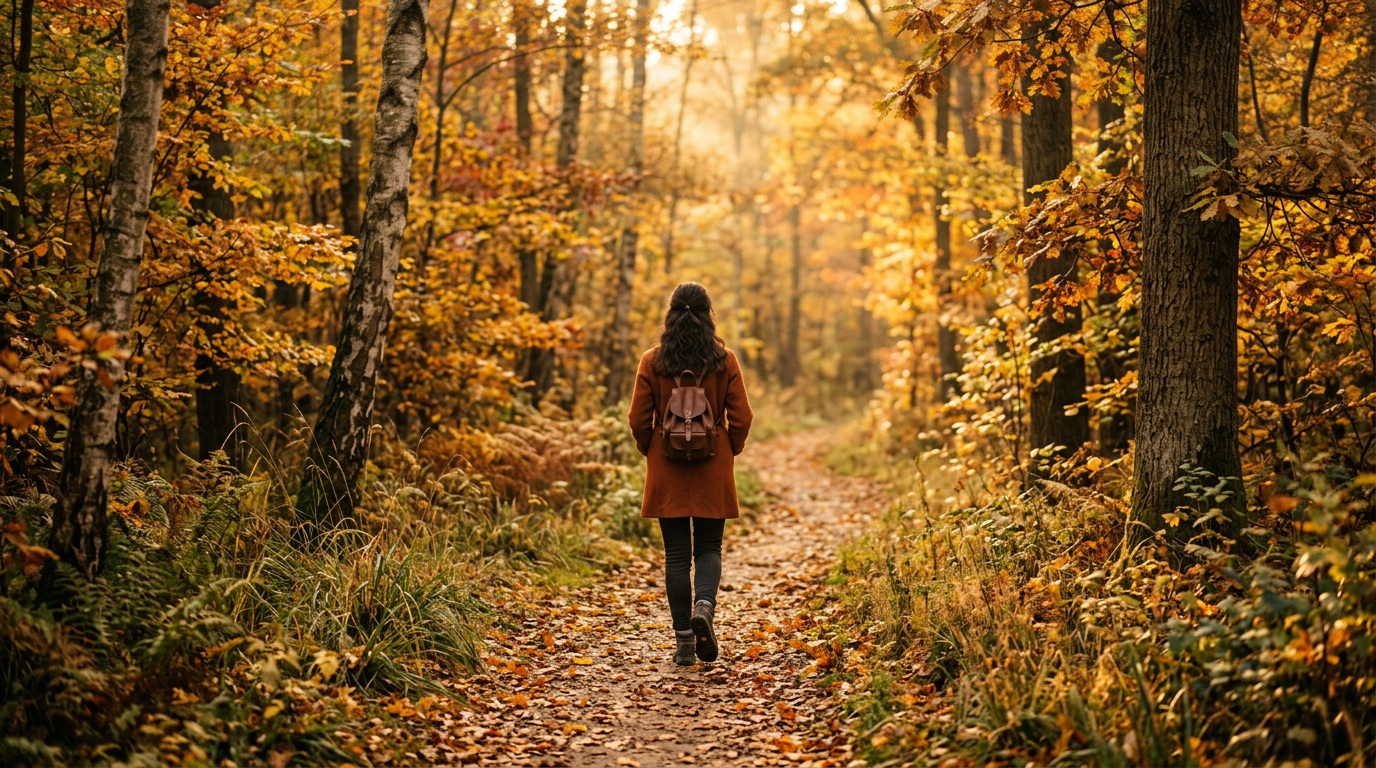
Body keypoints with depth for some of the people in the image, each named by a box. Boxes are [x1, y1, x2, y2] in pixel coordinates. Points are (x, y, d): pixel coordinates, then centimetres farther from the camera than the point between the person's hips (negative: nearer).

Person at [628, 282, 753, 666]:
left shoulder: (652, 361, -4)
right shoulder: (724, 360, -4)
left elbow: (639, 420, -3)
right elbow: (740, 418, -4)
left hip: (667, 470, 0)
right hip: (713, 471, 0)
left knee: (676, 554, 6)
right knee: (708, 547, 11)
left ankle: (684, 639, 6)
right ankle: (704, 604, -17)